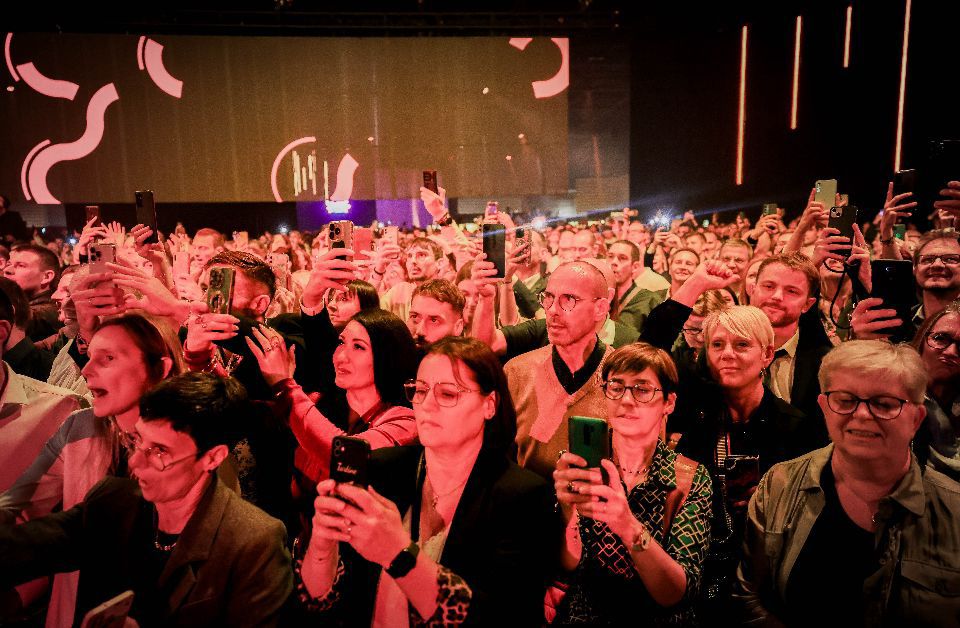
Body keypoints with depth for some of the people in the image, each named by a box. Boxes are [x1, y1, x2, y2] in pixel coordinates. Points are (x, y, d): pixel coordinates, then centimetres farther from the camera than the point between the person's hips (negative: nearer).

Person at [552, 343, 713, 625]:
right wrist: (567, 513, -26)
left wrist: (631, 527, -29)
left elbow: (676, 595, -13)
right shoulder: (579, 465, -4)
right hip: (581, 616, 1)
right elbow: (567, 567, -8)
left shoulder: (691, 480, -6)